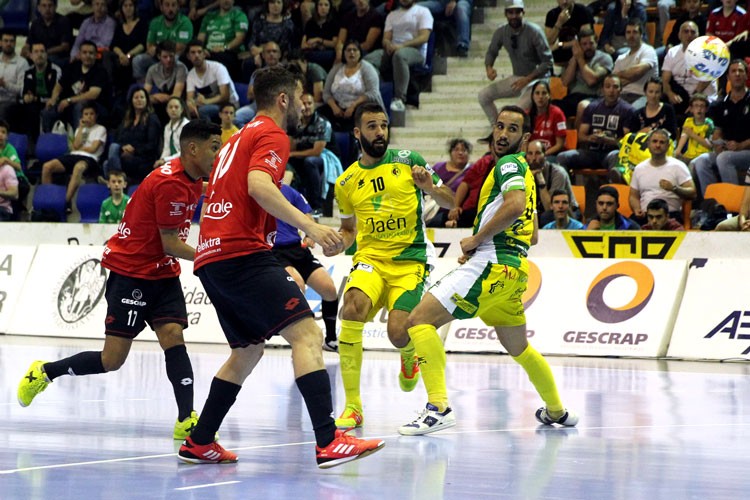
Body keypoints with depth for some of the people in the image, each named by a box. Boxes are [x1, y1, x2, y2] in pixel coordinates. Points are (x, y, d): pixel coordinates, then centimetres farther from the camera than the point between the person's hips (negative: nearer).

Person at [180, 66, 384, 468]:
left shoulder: (239, 137, 27)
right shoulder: (272, 135, -2)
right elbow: (258, 185, -21)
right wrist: (310, 226, -29)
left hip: (210, 254, 10)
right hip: (243, 252, -10)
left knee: (248, 350, 21)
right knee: (307, 334, -15)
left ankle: (199, 443, 21)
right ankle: (329, 442, -27)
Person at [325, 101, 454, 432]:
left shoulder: (408, 161, 2)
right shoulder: (346, 182, 10)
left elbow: (450, 203, 6)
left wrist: (430, 188, -15)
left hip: (411, 259, -2)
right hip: (370, 258, 2)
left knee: (398, 332, -22)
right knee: (352, 307, -30)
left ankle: (410, 356, 23)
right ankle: (352, 407, -21)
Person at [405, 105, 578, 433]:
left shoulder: (509, 163, -5)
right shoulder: (523, 172, 25)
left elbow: (515, 205, -26)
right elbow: (532, 235, 30)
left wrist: (476, 239, -15)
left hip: (492, 265, -10)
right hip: (513, 268, 10)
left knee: (419, 320, -16)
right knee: (518, 348, 27)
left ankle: (437, 406, -26)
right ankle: (557, 412, 39)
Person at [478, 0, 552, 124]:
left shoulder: (534, 32, -18)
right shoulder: (501, 32, -4)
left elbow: (547, 62, -16)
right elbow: (491, 52, 13)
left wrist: (527, 79, -25)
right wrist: (489, 68, -11)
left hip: (536, 79, -6)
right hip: (517, 78, 6)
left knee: (521, 109, -33)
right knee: (484, 95, -6)